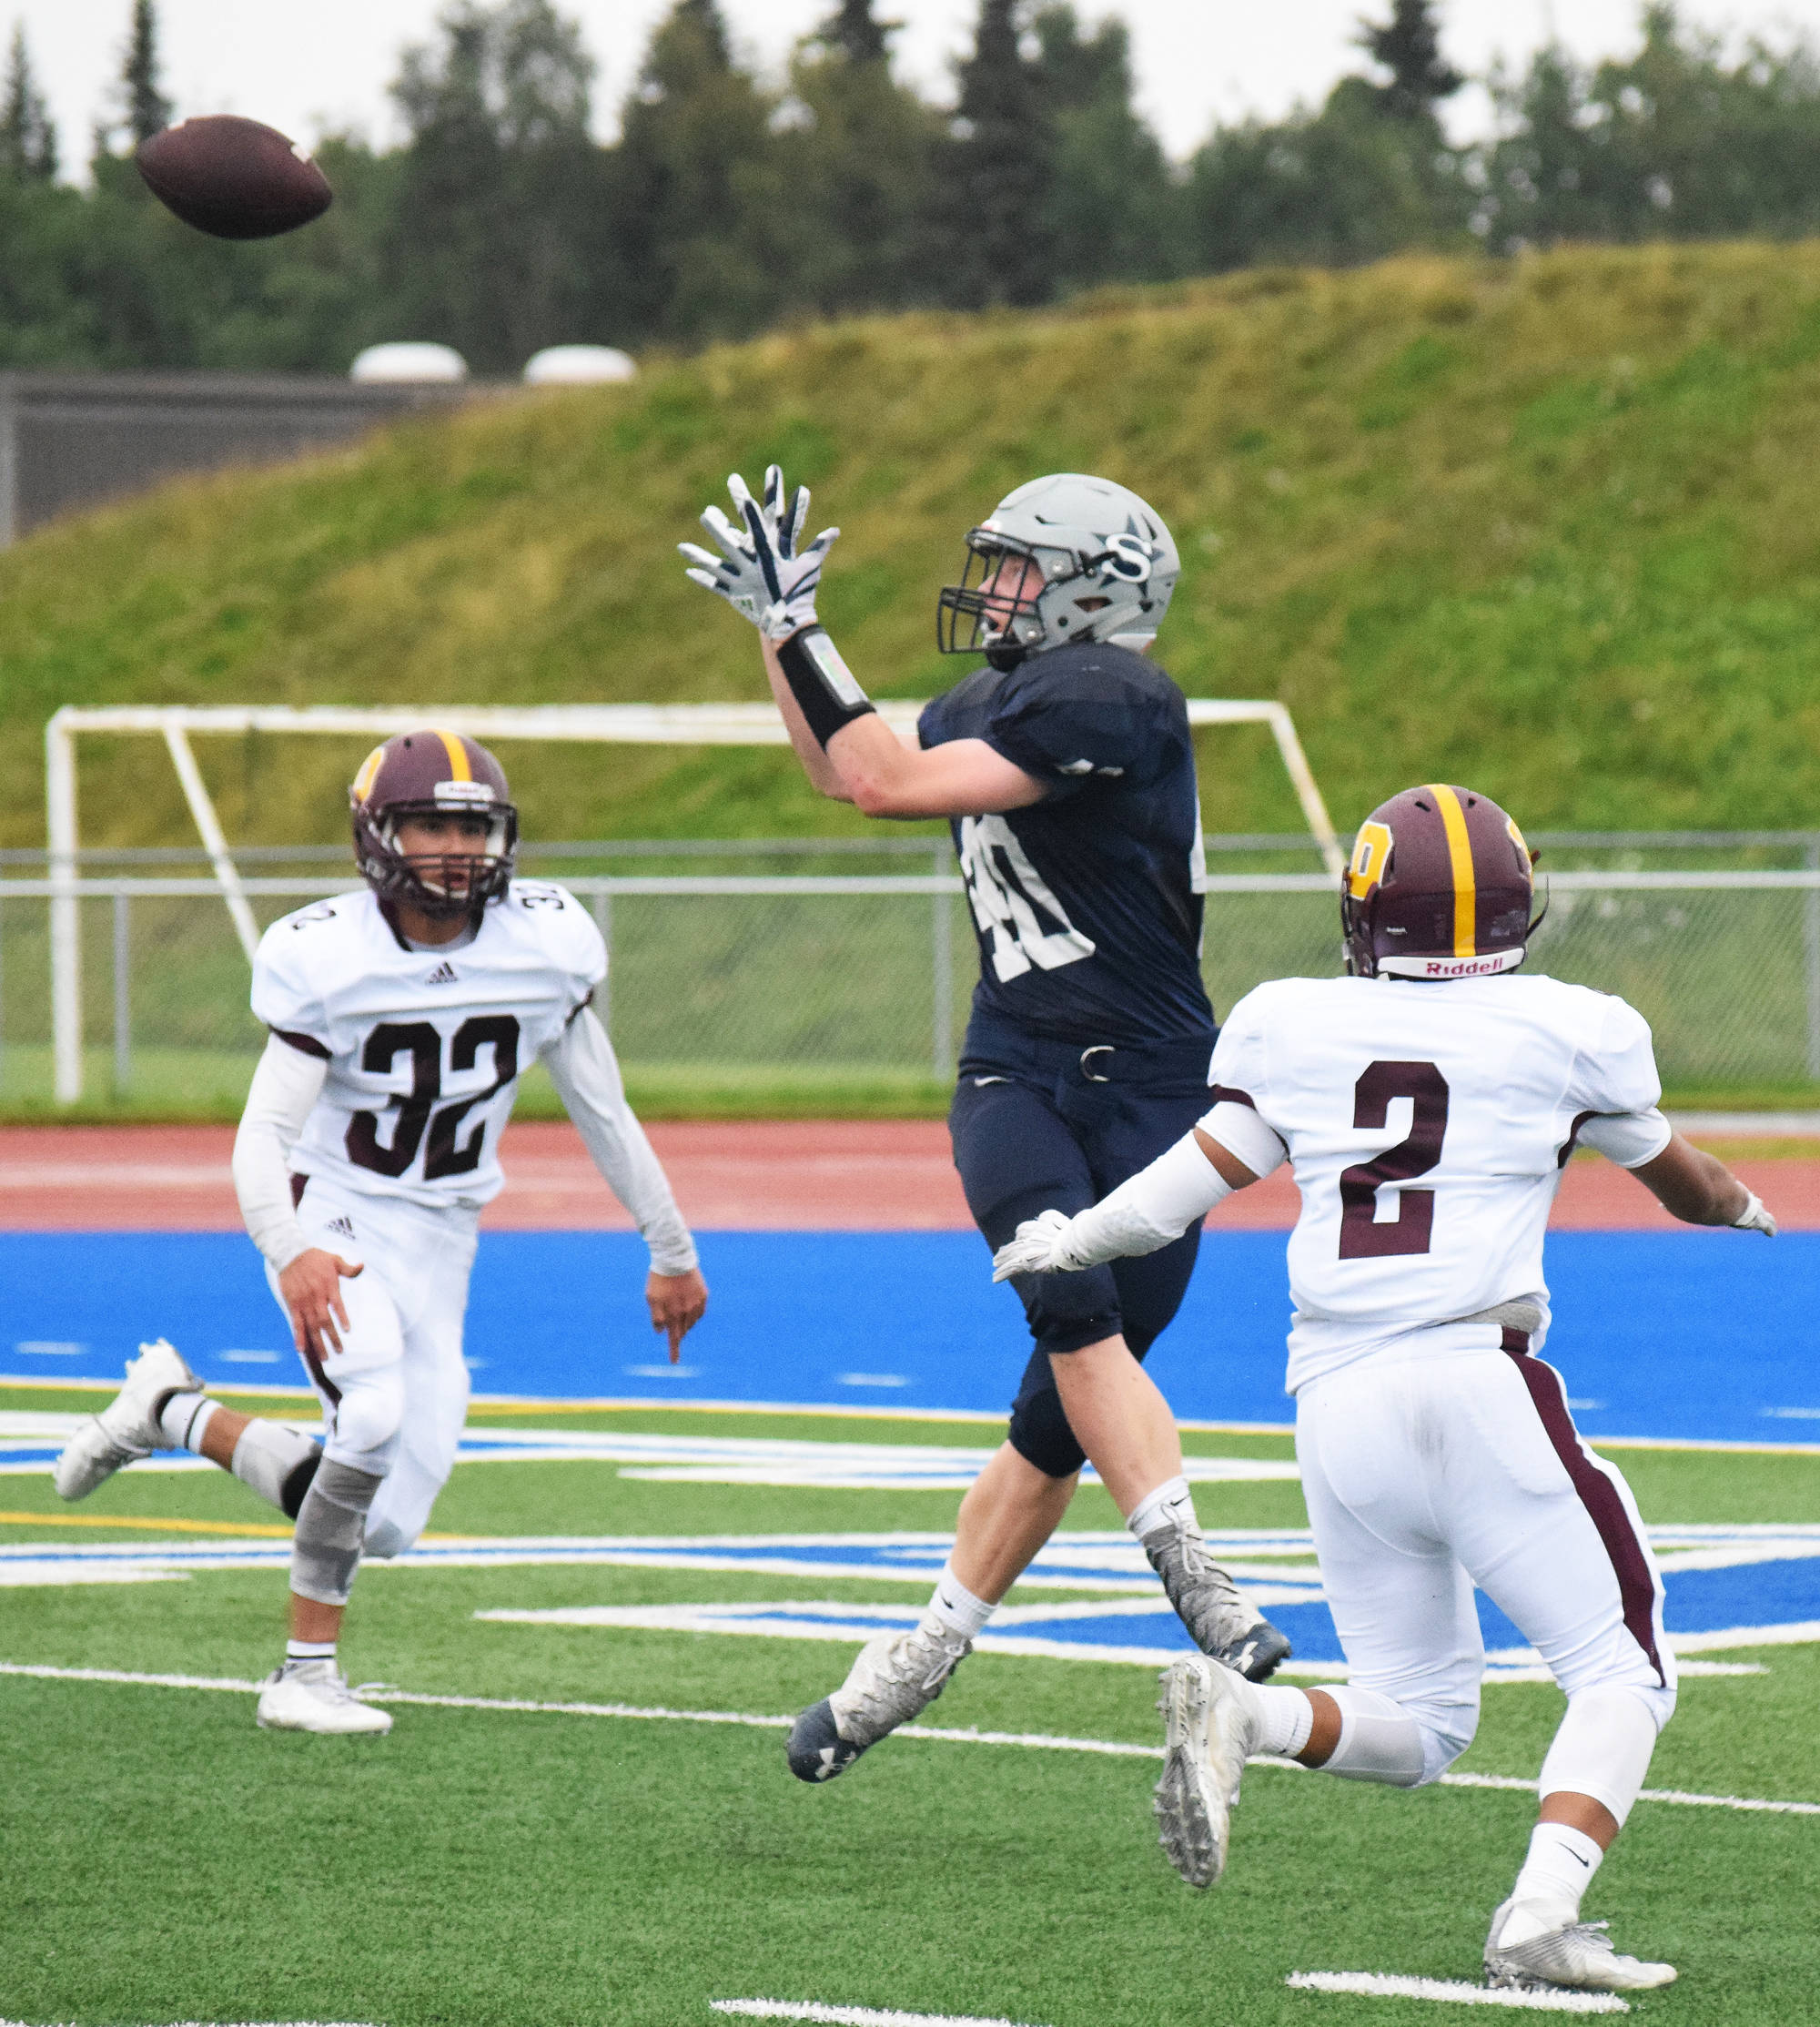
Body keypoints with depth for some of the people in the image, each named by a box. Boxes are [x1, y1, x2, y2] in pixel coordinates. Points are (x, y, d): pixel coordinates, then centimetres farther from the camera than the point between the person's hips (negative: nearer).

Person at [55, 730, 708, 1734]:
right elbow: (262, 1134, -19)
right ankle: (308, 1670, -14)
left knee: (383, 1525, -1)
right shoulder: (330, 961, -16)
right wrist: (290, 1252, -39)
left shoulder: (544, 947, -6)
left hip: (435, 1246, 5)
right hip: (330, 1226, -4)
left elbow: (602, 1111, 7)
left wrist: (671, 1250, 14)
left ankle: (172, 1410, 21)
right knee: (375, 1415, -32)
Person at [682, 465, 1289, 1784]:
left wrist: (797, 625, -13)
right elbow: (847, 769, 30)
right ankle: (1197, 1580, -27)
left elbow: (892, 784, -18)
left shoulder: (1112, 698, -14)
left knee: (1069, 1403, -1)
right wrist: (775, 624, 23)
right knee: (1074, 1307, -23)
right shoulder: (983, 707, 9)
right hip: (1017, 1077, 5)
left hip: (1150, 1091, -5)